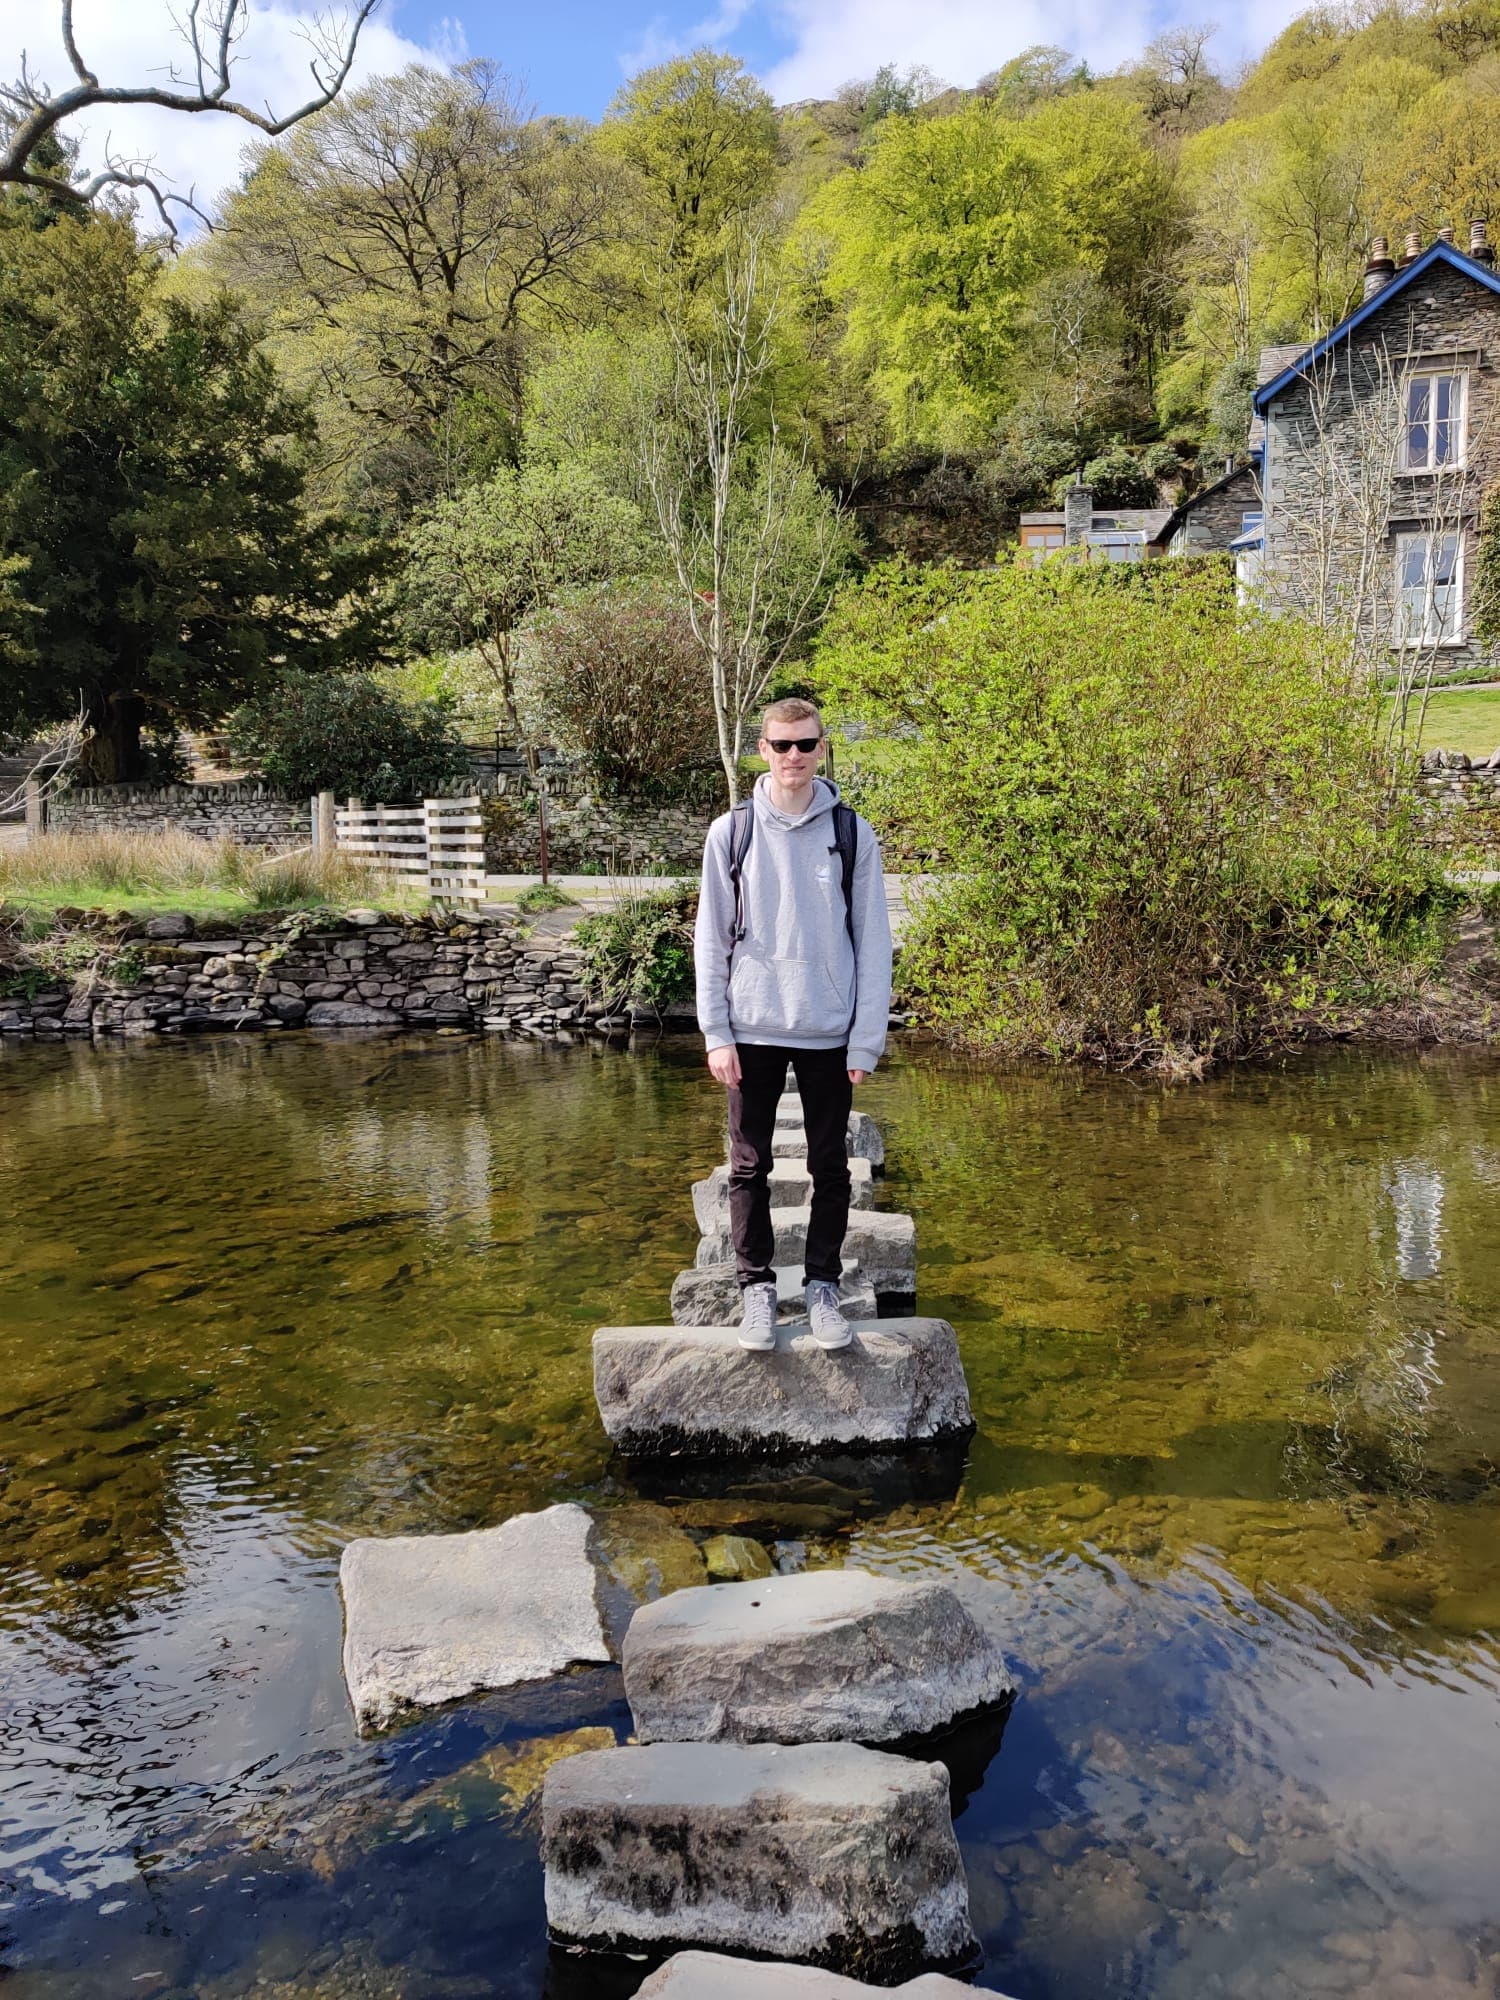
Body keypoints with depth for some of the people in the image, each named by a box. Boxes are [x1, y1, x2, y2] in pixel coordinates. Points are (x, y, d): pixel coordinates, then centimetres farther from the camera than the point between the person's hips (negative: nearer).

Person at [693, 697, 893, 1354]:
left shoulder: (851, 832, 0)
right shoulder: (731, 832, 0)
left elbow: (872, 941, 0)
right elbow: (711, 939, 2)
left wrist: (867, 1039, -6)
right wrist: (717, 1034, -4)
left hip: (829, 1030, 0)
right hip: (753, 1029, 0)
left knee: (830, 1168, 8)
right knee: (749, 1167, 6)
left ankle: (823, 1287, 21)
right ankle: (756, 1287, 19)